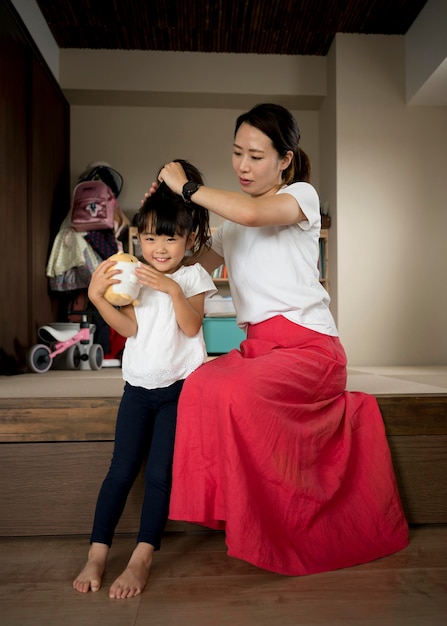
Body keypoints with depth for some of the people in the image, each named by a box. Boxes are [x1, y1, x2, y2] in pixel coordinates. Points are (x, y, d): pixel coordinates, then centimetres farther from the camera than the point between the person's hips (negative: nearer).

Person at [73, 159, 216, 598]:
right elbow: (129, 327, -6)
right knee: (121, 471, 3)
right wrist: (97, 296, -18)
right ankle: (97, 554, 14)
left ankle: (141, 559, 7)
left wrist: (173, 289, -27)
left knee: (159, 473, -6)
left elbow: (191, 326, -13)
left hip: (178, 386, -3)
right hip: (138, 386, 3)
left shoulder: (192, 276, 0)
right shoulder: (133, 276, 7)